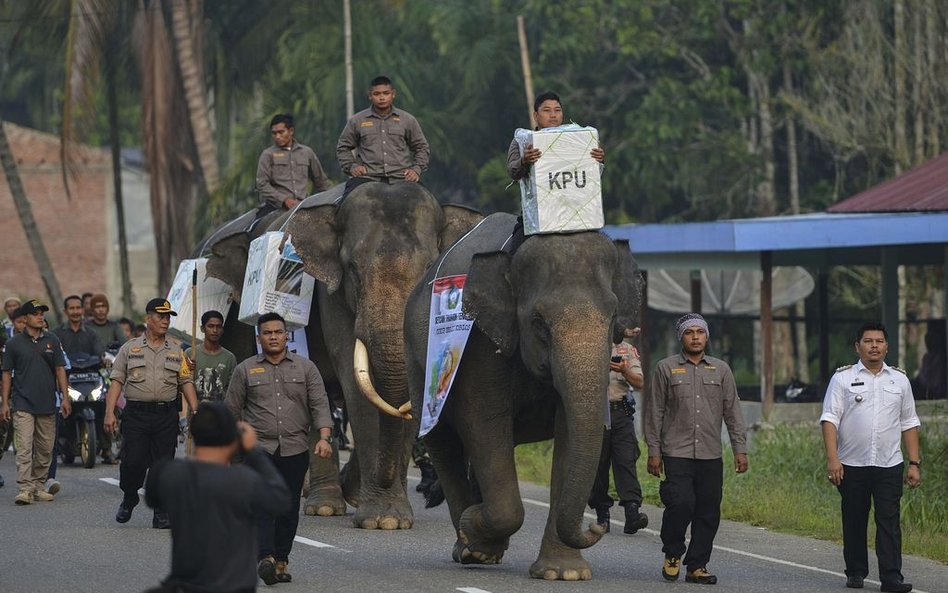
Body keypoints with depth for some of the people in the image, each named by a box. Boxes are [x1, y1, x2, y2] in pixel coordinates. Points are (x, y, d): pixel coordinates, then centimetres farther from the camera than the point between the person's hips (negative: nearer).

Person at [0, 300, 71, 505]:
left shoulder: (52, 341, 8)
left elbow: (60, 369, 9)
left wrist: (65, 397, 1)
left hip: (47, 404, 3)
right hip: (23, 404, -3)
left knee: (45, 449, 8)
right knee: (24, 448, -12)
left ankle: (39, 486, 18)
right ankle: (25, 489, -16)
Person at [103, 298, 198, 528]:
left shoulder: (176, 353, 14)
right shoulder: (129, 349, 8)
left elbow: (186, 383, 13)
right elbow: (117, 382, 4)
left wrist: (195, 412, 0)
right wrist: (110, 412, -6)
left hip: (166, 415, 2)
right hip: (136, 414, -2)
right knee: (132, 462, -8)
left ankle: (162, 513, 4)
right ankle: (128, 499, 19)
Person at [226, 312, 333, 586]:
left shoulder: (305, 367, 9)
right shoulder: (245, 370, 8)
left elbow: (319, 404, 3)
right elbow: (232, 410, 10)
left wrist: (324, 437, -10)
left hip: (295, 450, 2)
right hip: (259, 448, -2)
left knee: (289, 508, 3)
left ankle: (281, 561, 10)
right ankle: (265, 558, -27)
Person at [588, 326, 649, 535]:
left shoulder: (627, 349, 14)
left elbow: (639, 383, 6)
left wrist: (624, 371, -14)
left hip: (621, 410, 1)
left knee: (626, 461, -10)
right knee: (598, 464, 0)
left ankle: (632, 513, -19)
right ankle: (602, 515, 8)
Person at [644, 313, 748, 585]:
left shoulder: (721, 370, 12)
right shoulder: (666, 369, 6)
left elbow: (732, 412, 13)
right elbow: (655, 412, 6)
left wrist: (740, 449, 6)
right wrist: (654, 451, 1)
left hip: (710, 454, 3)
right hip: (677, 453, -3)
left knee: (708, 512, 1)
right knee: (681, 503, -17)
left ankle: (697, 565, 11)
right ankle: (672, 555, 5)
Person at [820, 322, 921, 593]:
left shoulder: (899, 380, 10)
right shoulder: (843, 378, 2)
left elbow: (909, 424, 13)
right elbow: (830, 419, -4)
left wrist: (915, 463, 6)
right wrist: (832, 458, -14)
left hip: (889, 466, 1)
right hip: (852, 466, -1)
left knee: (889, 521, -6)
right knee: (854, 522, 6)